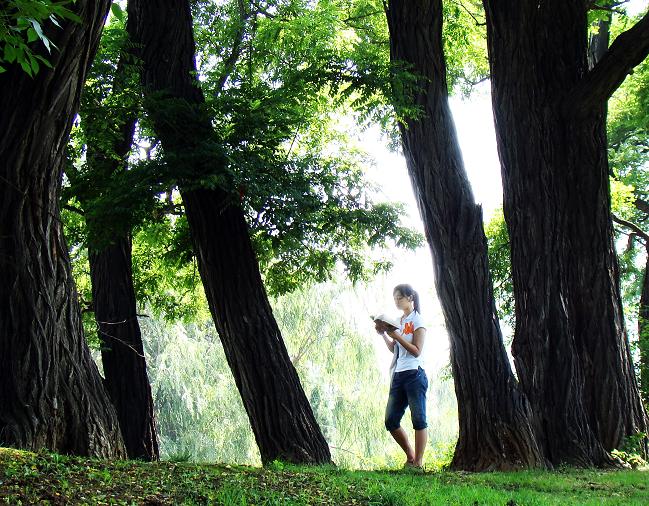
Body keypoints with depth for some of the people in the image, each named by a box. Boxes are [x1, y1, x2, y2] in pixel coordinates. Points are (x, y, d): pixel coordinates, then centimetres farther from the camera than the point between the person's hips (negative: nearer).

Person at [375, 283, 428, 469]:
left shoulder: (417, 320, -3)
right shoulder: (398, 321, 16)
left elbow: (416, 351, -11)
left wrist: (396, 335, -16)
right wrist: (383, 334, 6)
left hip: (414, 375, -8)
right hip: (398, 375, 8)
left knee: (418, 419, -5)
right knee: (391, 421, 4)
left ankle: (418, 462, -2)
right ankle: (410, 456, 18)